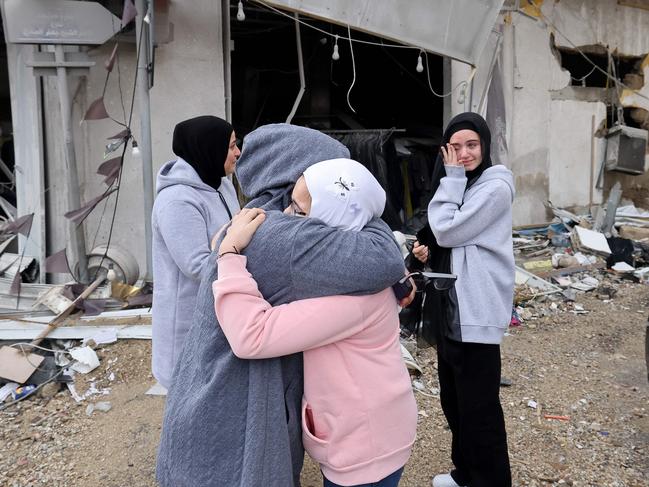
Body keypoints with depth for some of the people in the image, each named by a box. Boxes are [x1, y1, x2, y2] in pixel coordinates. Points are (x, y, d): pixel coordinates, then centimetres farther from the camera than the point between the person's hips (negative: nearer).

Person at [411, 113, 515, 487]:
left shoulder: (495, 187, -13)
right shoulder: (458, 184, 15)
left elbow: (448, 231, -19)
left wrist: (452, 179, -12)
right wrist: (428, 251, 1)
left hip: (476, 313, -9)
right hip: (449, 307, 9)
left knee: (478, 406, 1)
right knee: (453, 400, 19)